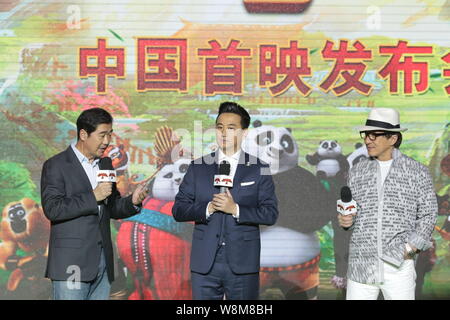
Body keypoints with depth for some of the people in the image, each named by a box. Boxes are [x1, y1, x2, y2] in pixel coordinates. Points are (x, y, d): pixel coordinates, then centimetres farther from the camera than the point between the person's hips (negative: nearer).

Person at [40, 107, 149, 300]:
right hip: (72, 263, -6)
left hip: (102, 262, 6)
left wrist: (132, 202, 0)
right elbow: (52, 208, -14)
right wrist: (92, 196, -17)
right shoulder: (56, 165, -4)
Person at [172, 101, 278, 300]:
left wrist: (236, 209, -16)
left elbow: (271, 214, -3)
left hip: (243, 264, -1)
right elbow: (178, 210, 5)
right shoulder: (197, 168, 9)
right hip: (204, 264, 1)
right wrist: (207, 208, -13)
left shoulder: (259, 170, 4)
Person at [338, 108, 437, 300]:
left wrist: (412, 246, -9)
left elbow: (428, 214, 3)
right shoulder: (357, 172, 11)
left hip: (398, 263, -2)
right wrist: (344, 220, -5)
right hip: (361, 264, 2)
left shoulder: (417, 172, 2)